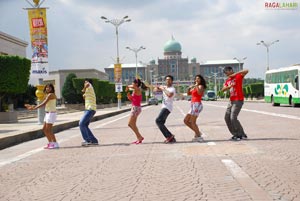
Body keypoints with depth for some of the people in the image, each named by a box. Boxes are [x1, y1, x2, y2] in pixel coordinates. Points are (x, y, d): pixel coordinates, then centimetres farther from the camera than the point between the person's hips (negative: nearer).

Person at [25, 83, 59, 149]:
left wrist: (34, 108, -21)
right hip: (47, 113, 10)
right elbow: (43, 104, 14)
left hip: (51, 113, -10)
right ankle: (50, 143, 20)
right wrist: (33, 106, 9)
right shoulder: (48, 95, 16)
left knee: (48, 130, -8)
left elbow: (43, 104, -20)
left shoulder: (51, 95, -14)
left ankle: (55, 144, -2)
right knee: (44, 129, 12)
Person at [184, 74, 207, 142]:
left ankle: (199, 137, -5)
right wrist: (189, 88, 3)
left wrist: (196, 86, -24)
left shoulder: (201, 86, -5)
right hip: (193, 105, 9)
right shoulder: (194, 87, 20)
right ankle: (197, 132, 15)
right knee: (186, 120, 10)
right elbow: (189, 93, 20)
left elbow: (200, 93, -25)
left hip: (197, 105, -9)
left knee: (192, 122, -11)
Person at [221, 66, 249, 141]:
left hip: (238, 100, -9)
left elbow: (246, 71, -23)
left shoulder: (238, 76, -5)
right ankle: (235, 134, 16)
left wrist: (235, 74, -24)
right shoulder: (227, 80, 15)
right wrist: (229, 86, -17)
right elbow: (223, 89, 2)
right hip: (231, 101, 9)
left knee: (233, 118, -15)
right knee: (227, 117, 8)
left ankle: (241, 134, -3)